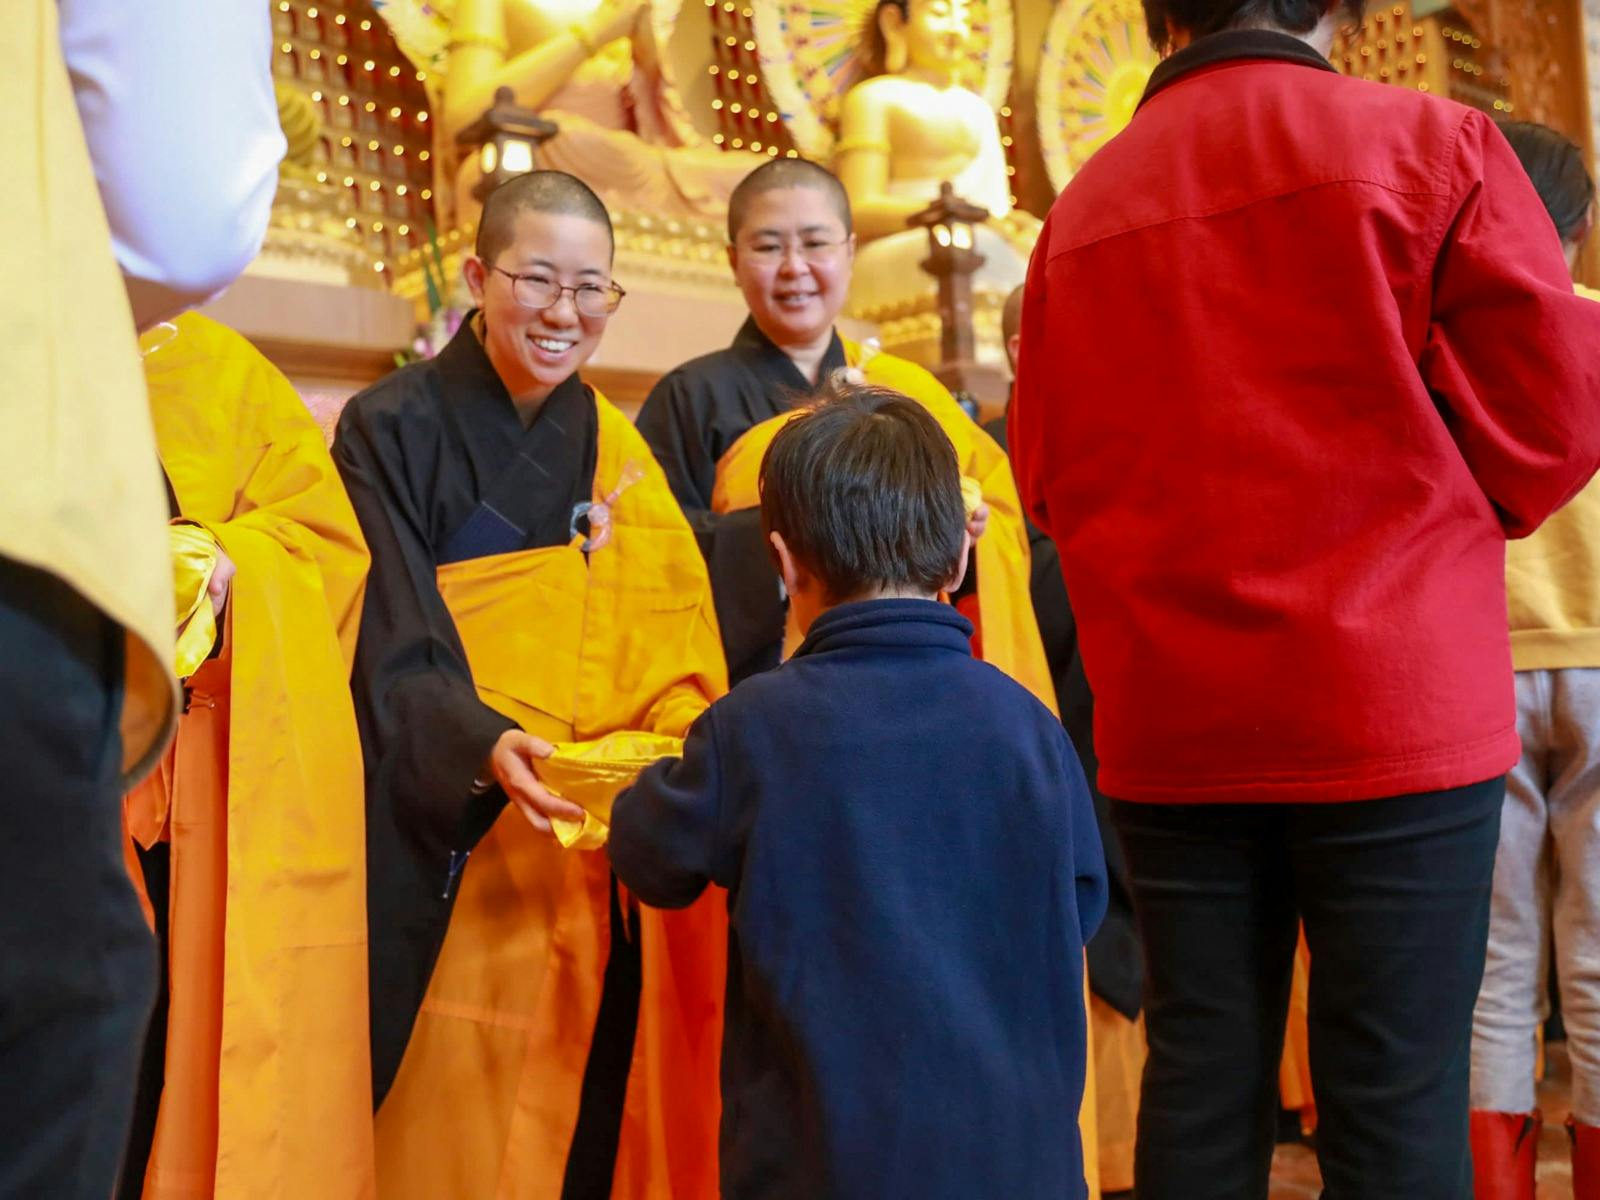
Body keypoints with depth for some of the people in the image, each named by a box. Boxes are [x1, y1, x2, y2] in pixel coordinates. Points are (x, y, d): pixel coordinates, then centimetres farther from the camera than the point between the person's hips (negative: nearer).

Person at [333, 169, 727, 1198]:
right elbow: (388, 658, -9)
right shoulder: (393, 430, -2)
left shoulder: (620, 455, 11)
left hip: (601, 877, 4)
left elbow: (679, 655, 8)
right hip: (443, 861, -4)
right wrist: (484, 747, -27)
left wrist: (678, 739, -13)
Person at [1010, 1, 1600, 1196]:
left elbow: (1048, 473, 9)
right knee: (1395, 1097, 4)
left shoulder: (1083, 207, 6)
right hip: (1393, 707, -3)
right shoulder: (1430, 143, -3)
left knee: (1200, 1085, 11)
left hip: (1168, 721, 4)